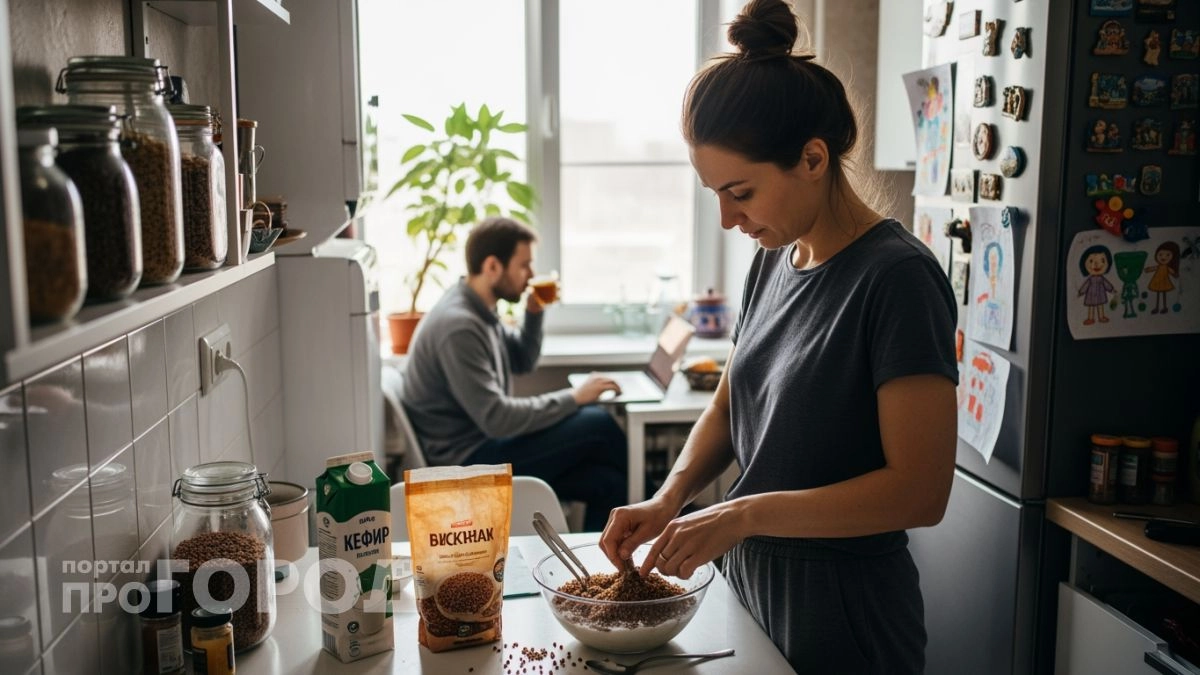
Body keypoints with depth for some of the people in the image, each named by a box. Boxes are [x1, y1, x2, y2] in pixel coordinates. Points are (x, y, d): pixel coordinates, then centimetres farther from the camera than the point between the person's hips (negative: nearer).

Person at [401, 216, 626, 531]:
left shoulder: (478, 309, 7)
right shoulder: (458, 326, -24)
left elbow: (522, 362, 21)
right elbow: (495, 418, -28)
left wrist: (534, 315, 2)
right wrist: (574, 397, -20)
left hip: (483, 444, 10)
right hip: (467, 463, -10)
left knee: (605, 481, -4)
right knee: (597, 425, -14)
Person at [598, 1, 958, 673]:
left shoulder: (897, 277, -20)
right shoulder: (774, 261, 2)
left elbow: (920, 490, -23)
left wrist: (744, 515, -25)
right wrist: (669, 499, -6)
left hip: (843, 616, -7)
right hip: (751, 581, 7)